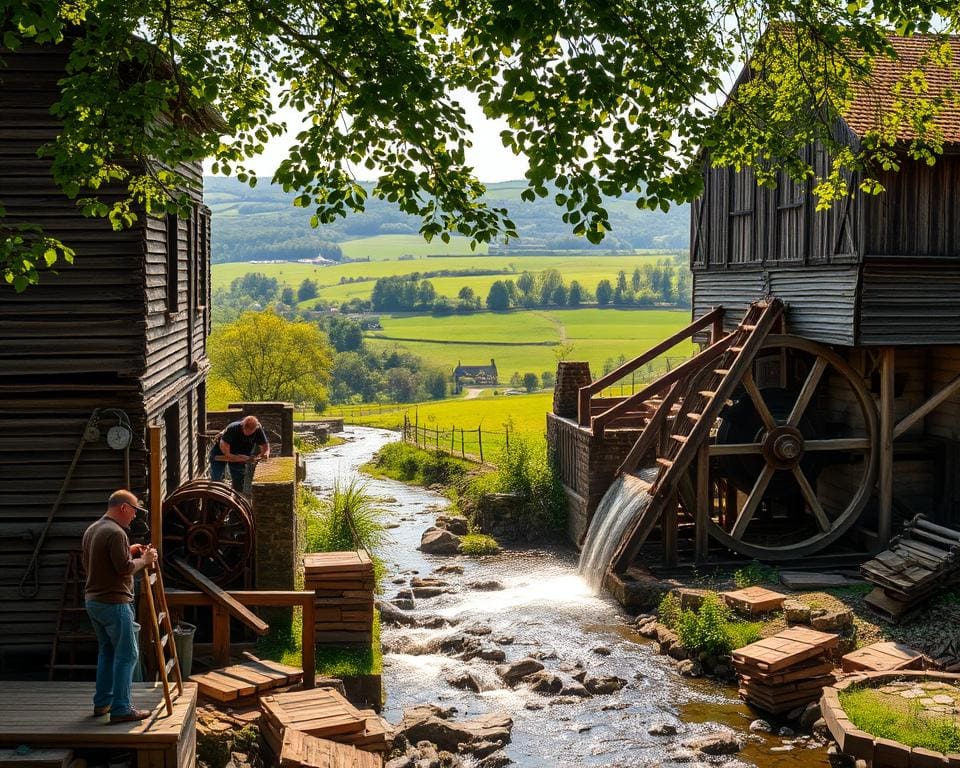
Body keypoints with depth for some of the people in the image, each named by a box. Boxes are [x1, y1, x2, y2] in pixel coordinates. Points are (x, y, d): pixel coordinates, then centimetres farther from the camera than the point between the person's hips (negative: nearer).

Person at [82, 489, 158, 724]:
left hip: (92, 600, 10)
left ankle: (102, 703, 24)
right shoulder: (116, 533, -18)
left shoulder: (91, 530, 12)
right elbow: (125, 569, -22)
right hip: (113, 602, -10)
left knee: (107, 651, 19)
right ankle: (121, 709, -4)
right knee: (127, 654, -4)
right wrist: (144, 560, -4)